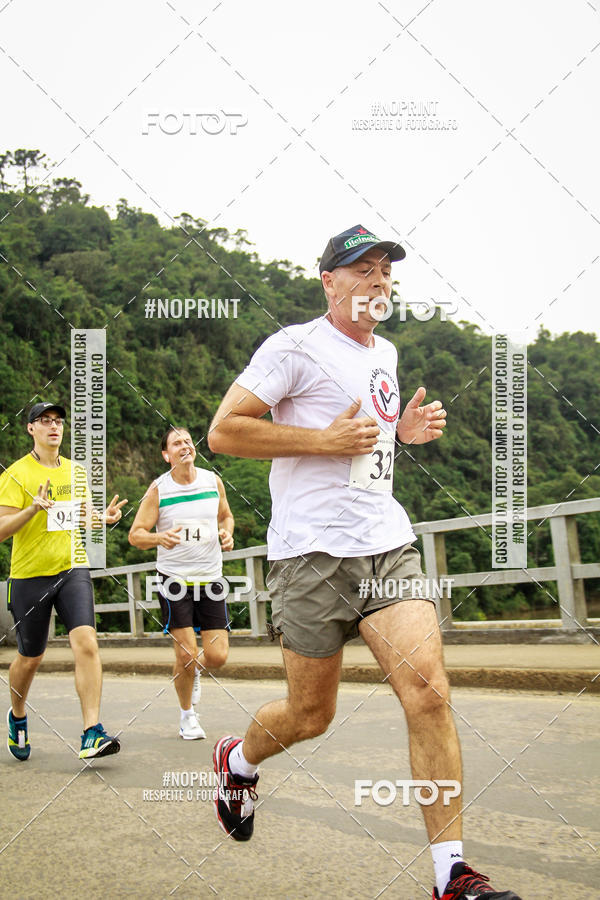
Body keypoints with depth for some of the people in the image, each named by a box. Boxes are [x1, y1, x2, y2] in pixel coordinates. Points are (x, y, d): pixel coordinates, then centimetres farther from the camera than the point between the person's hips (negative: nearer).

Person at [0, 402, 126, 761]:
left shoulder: (77, 472, 10)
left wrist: (104, 517, -1)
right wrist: (34, 508, -26)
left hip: (73, 569, 3)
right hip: (29, 575, -2)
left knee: (86, 643, -18)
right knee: (30, 659, 10)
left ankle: (92, 734, -19)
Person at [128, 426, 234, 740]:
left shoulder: (213, 481, 3)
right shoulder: (158, 489, -7)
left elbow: (226, 516, 19)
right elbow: (135, 534, -5)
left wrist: (227, 534, -3)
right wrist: (159, 538, -26)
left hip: (210, 578, 3)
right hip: (174, 578, -3)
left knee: (217, 657, -3)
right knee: (186, 654, -8)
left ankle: (196, 668, 35)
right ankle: (187, 714, 18)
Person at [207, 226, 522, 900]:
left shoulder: (385, 353, 18)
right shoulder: (296, 346, -5)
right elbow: (222, 432, -9)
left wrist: (406, 428, 13)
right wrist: (326, 440, -15)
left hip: (388, 546, 6)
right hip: (313, 551, -5)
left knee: (428, 689, -12)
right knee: (310, 716, 4)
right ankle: (238, 760, 39)